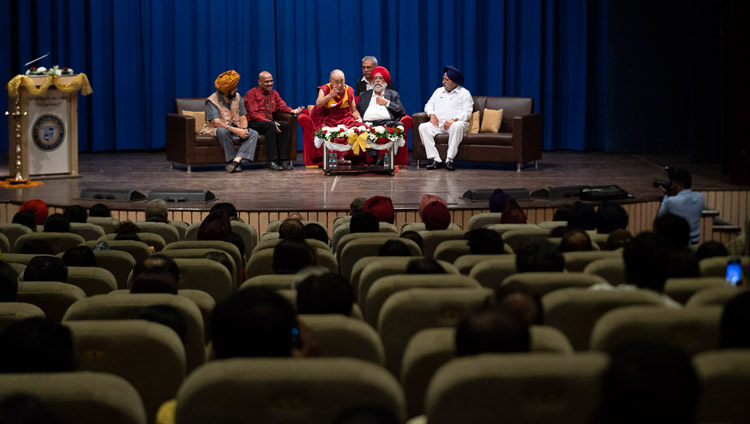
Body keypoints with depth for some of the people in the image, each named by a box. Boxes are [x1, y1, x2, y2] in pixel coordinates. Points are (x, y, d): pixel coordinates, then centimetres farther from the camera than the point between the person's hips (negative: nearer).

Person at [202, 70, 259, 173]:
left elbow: (243, 116, 4)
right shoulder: (212, 101, -14)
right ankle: (233, 161, -30)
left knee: (254, 134, -20)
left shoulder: (237, 97, 5)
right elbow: (216, 122, -25)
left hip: (235, 126, 5)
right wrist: (236, 130, -34)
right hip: (216, 128, -5)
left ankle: (236, 160, -37)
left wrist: (244, 129, -19)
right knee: (223, 131, -41)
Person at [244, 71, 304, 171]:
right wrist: (270, 122, -24)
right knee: (270, 126, -36)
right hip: (253, 124, -6)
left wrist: (293, 111, -18)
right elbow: (253, 114, -12)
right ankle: (272, 161, -39)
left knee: (285, 125, -24)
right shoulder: (252, 94, -3)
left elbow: (282, 106, 6)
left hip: (269, 122, 6)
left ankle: (283, 160, -28)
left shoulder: (274, 93, 18)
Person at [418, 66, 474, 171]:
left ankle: (449, 159, -38)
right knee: (423, 127, -25)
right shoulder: (438, 91, 24)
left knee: (457, 126, -41)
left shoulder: (464, 93, 9)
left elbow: (467, 112, -3)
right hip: (438, 123, 4)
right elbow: (428, 105, 20)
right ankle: (436, 160, -31)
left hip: (456, 123, -4)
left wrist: (454, 120, -19)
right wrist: (432, 114, -4)